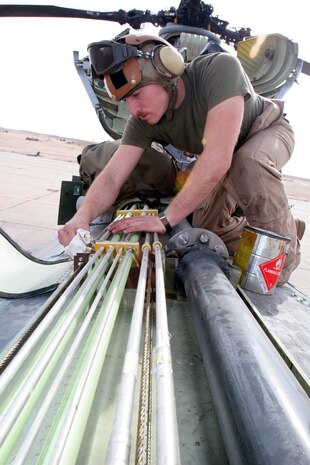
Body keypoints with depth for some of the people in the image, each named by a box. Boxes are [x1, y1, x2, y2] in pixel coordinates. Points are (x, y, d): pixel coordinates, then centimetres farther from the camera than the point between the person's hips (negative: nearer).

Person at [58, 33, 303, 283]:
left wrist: (165, 219, -46)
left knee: (249, 162, -40)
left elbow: (218, 159, -47)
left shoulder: (220, 68, -38)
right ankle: (284, 226, 21)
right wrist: (83, 216, -48)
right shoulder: (142, 122, -22)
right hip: (227, 162, 5)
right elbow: (111, 178, -28)